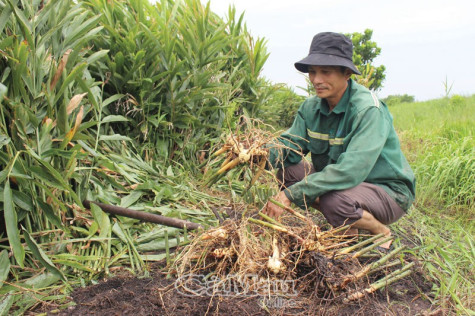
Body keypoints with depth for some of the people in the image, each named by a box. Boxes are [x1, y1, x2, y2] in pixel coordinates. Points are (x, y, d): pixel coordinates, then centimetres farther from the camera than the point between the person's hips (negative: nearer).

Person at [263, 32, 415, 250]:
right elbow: (290, 145, -9)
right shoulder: (311, 108, -3)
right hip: (340, 183, 7)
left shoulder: (368, 110, -25)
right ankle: (347, 226, 2)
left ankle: (381, 232, -1)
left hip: (388, 191, -6)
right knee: (286, 168, -11)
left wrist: (290, 195, -37)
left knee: (335, 201, -36)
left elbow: (351, 170, -35)